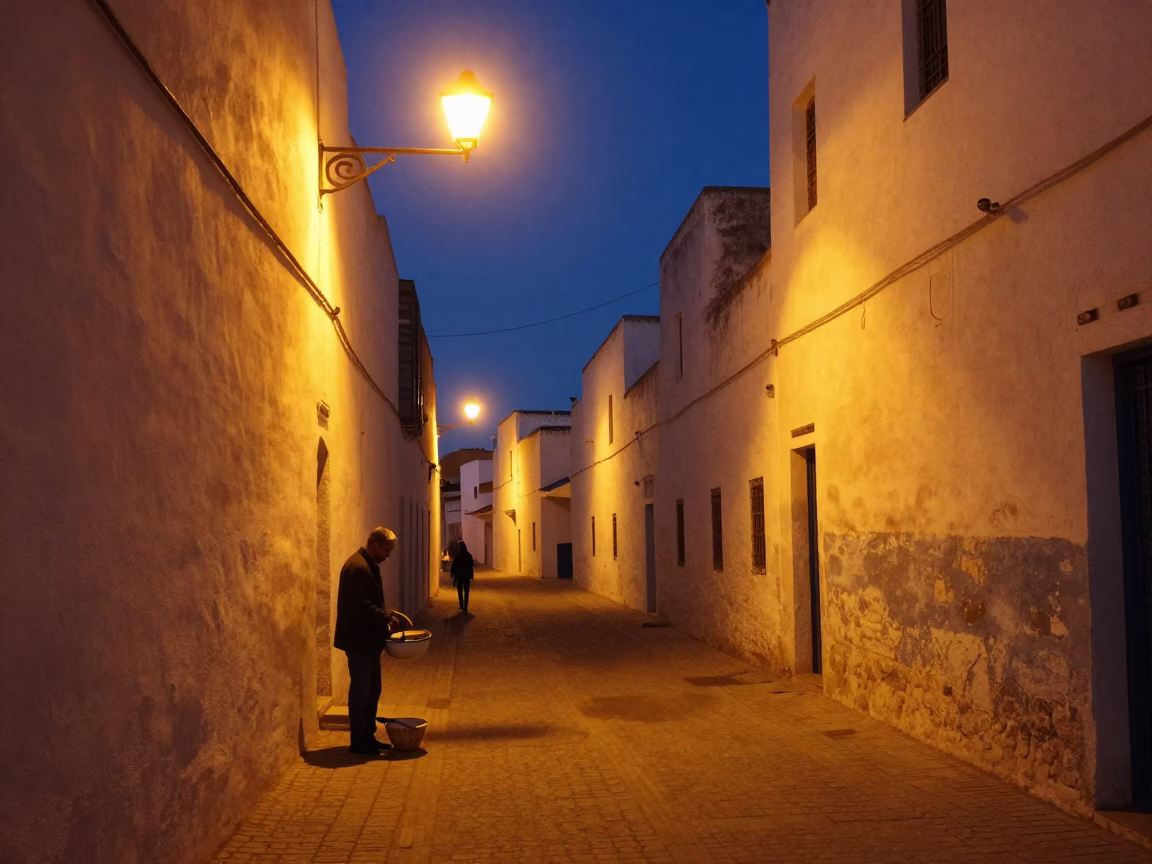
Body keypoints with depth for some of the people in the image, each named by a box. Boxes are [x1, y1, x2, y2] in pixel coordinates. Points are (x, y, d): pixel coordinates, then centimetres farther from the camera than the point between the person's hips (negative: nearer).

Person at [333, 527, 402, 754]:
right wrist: (387, 618, -18)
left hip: (368, 640, 10)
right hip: (359, 640, -10)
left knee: (372, 690, 15)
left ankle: (368, 736, 24)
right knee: (360, 691, -1)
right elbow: (361, 607, -26)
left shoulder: (368, 565, 13)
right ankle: (358, 742, 8)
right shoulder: (358, 567, -20)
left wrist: (387, 616, 7)